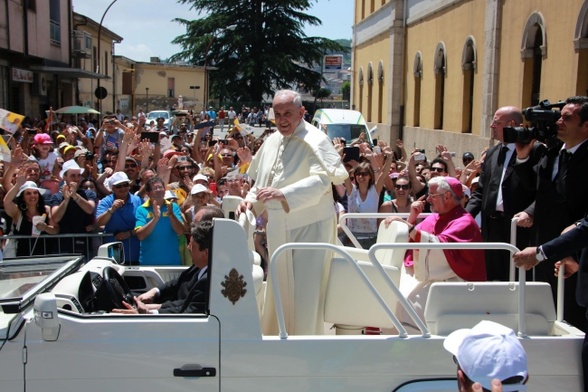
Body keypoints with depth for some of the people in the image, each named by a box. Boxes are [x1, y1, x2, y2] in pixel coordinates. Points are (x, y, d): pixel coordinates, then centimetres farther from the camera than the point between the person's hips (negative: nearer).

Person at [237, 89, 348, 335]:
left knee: (305, 294, -5)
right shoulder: (272, 142, 10)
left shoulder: (314, 140, -13)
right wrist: (251, 200, 2)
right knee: (278, 289, 16)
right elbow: (262, 179, 20)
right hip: (279, 229, 7)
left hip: (309, 227, -7)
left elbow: (322, 180, -27)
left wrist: (282, 194, -36)